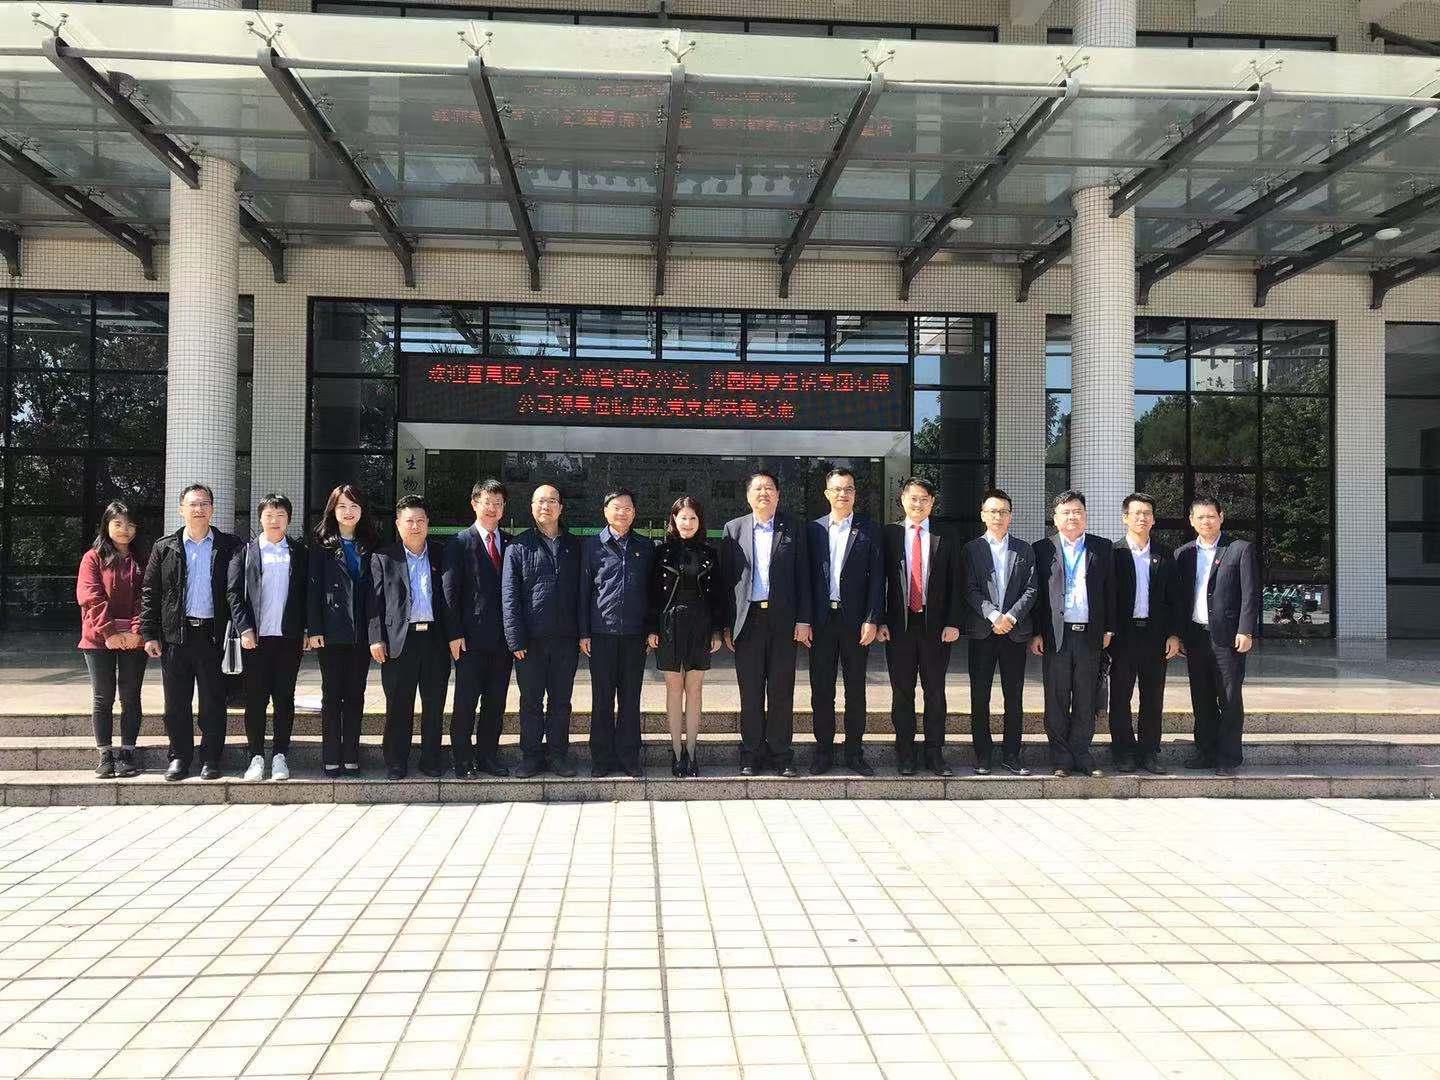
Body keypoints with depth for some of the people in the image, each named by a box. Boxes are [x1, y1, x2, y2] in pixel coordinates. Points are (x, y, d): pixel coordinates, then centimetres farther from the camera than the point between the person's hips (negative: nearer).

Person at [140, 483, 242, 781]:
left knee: (213, 702, 3)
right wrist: (150, 634, 1)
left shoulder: (230, 546, 5)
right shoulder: (165, 547, 9)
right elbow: (149, 592, 8)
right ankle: (179, 757, 17)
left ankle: (211, 759, 13)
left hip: (214, 635, -1)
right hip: (176, 635, 1)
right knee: (176, 703, 6)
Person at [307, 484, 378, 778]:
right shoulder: (322, 546, 3)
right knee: (332, 694, 3)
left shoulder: (371, 546, 9)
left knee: (355, 695, 6)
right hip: (332, 632, -2)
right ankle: (331, 758, 8)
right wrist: (314, 629, -9)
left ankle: (351, 756, 12)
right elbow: (313, 588, -2)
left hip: (361, 632, 2)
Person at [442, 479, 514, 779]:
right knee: (465, 702, 1)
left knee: (496, 702, 9)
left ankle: (488, 757, 18)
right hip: (472, 636, -4)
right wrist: (455, 633, -10)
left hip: (503, 637, 4)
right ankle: (463, 761, 10)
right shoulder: (460, 542, -1)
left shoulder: (511, 544, 11)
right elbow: (451, 591, -4)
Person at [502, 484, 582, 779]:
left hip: (565, 640, 2)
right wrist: (516, 639, -9)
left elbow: (581, 592, 8)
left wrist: (582, 633, 0)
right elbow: (509, 596, -2)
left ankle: (558, 754, 18)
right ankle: (531, 755, 16)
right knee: (531, 701, 6)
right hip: (531, 640, -2)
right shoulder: (519, 547, 2)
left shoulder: (574, 546, 10)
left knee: (561, 701, 9)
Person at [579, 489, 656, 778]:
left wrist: (652, 629, 4)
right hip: (602, 633, -1)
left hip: (635, 634, 1)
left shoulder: (645, 546, 9)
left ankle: (629, 757, 15)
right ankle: (602, 758, 13)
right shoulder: (592, 545, 4)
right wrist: (583, 632, -1)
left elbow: (652, 589, 10)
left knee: (630, 699, 6)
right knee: (602, 699, 4)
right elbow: (583, 590, 3)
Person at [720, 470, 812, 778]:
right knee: (750, 693, 4)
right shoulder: (734, 529, 8)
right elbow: (726, 579, 6)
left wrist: (803, 620, -3)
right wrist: (726, 625, 1)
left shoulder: (793, 527, 6)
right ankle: (751, 754, 13)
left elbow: (802, 576, 4)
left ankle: (781, 754, 13)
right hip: (747, 620, 0)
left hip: (783, 620, 0)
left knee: (782, 691, 4)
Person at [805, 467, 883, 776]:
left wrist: (872, 620, -9)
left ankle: (854, 753, 15)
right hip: (821, 620, 1)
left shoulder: (868, 529, 2)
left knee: (856, 690, 6)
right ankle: (824, 752, 15)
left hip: (856, 621, -1)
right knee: (821, 690, 6)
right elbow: (807, 577, 6)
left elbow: (877, 577, -1)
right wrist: (804, 620, 0)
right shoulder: (814, 529, 7)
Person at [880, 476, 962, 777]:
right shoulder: (889, 534, 4)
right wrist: (880, 621, -4)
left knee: (935, 692, 5)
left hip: (935, 624, 1)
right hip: (898, 625, -1)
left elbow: (954, 583, 5)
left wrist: (953, 623, -4)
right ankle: (905, 755, 14)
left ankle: (935, 754, 14)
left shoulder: (945, 538, 6)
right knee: (902, 692, 5)